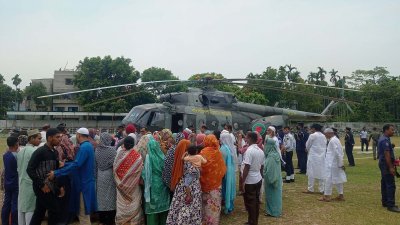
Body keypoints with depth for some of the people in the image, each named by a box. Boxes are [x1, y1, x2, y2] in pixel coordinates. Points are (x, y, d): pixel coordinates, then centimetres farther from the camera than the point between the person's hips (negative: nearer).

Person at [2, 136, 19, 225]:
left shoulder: (5, 155, 4)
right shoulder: (16, 155, -19)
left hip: (7, 183, 7)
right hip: (15, 184, -7)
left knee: (6, 203, 13)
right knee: (15, 205, 1)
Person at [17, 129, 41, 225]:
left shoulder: (21, 151, 7)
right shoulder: (34, 151, -17)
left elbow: (18, 168, 14)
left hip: (22, 182, 8)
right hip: (31, 183, -8)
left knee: (21, 207, 13)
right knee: (30, 208, 0)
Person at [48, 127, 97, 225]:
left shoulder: (84, 147, -20)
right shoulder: (87, 146, 12)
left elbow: (76, 165, -28)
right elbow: (78, 162, 17)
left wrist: (56, 173, -26)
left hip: (84, 184, -10)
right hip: (84, 183, 10)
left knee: (83, 214, 0)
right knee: (82, 212, 18)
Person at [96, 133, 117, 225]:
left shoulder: (97, 149, -2)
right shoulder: (112, 149, -16)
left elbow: (95, 164, 5)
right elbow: (115, 163, -14)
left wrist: (96, 175, 14)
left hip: (100, 176, 4)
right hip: (109, 175, -4)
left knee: (101, 196, 14)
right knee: (110, 196, 5)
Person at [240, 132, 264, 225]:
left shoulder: (249, 151, -20)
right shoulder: (261, 151, 6)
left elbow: (246, 168, -22)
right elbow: (262, 166, 13)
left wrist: (242, 182, -17)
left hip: (249, 181, -8)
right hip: (258, 179, 8)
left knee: (250, 203, 3)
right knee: (256, 202, 15)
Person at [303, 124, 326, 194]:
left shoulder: (312, 135, -10)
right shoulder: (324, 136, 6)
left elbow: (307, 146, -1)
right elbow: (325, 146, 12)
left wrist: (309, 150, 19)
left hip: (313, 156, -5)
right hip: (322, 157, 6)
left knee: (311, 173, 1)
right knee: (321, 173, 9)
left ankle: (310, 189, 5)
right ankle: (321, 189, 13)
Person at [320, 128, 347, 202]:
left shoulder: (333, 141, -17)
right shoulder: (335, 139, 13)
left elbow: (337, 153, -20)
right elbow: (338, 153, 15)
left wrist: (340, 164, -15)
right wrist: (340, 163, 15)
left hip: (332, 164, -10)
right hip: (336, 164, 10)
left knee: (328, 179, -3)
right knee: (338, 179, 13)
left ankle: (326, 196, 2)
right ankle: (341, 195, 18)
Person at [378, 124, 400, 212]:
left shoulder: (383, 139, 14)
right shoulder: (385, 140, -19)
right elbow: (387, 155, -23)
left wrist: (393, 162, 24)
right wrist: (391, 167, -22)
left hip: (383, 164, 11)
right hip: (386, 165, -11)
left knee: (384, 183, 14)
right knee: (391, 185, -9)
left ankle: (385, 202, 22)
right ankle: (391, 205, -7)